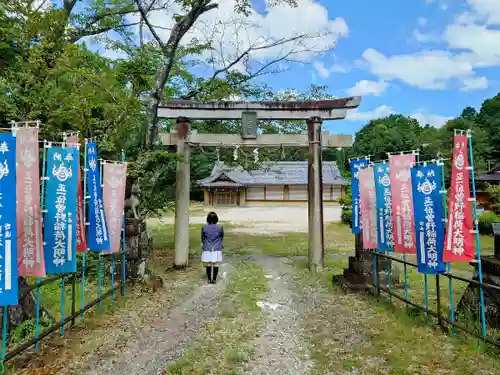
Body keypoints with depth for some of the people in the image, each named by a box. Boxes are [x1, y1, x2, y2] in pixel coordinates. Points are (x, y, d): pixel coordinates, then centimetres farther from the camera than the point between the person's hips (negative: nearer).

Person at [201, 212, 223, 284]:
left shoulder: (204, 227, -8)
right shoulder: (220, 227, -7)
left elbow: (202, 238, 3)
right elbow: (222, 237, 9)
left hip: (207, 249, 1)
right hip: (217, 249, 0)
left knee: (208, 264, 11)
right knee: (216, 264, 7)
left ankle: (209, 279, 18)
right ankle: (214, 279, 12)